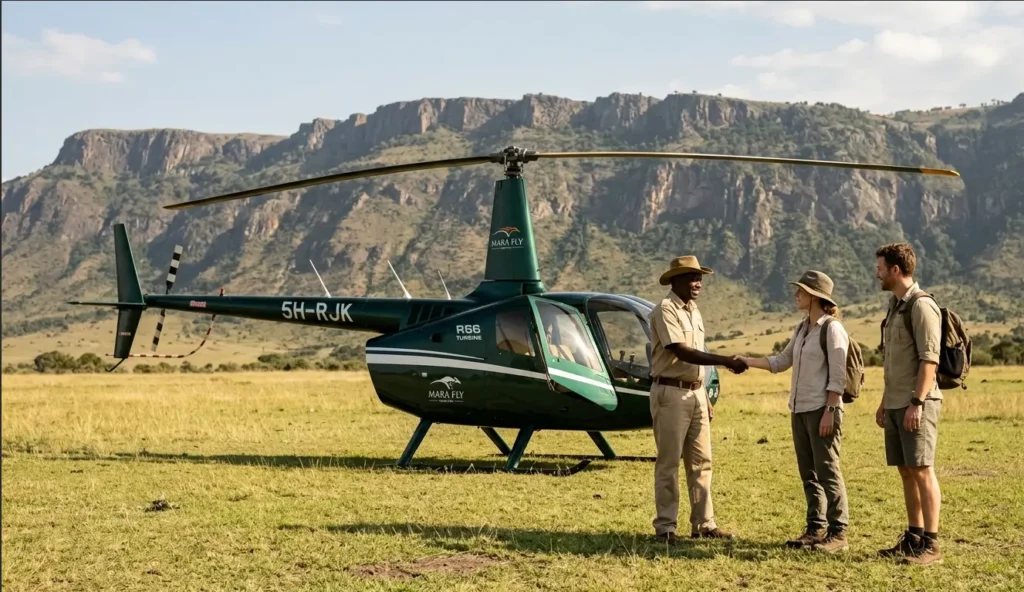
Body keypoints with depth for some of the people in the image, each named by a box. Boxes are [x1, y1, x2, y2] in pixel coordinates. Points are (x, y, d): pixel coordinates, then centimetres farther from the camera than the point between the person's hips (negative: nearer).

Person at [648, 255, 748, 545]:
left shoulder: (695, 312, 14)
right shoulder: (665, 310, -12)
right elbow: (682, 352, -21)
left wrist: (705, 397, 18)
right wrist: (726, 361, -25)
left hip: (695, 393, 8)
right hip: (670, 393, -8)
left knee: (700, 461, 9)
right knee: (668, 462, -3)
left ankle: (703, 524, 15)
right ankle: (665, 527, 2)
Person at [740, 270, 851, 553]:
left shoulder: (832, 329, -9)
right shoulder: (802, 329, 15)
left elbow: (837, 376, -13)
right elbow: (781, 362, 19)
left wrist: (830, 411, -19)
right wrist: (746, 361, 11)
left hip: (821, 410, -8)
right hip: (799, 409, 8)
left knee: (827, 471, -5)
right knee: (808, 473, 10)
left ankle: (838, 533, 0)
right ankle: (816, 529, 17)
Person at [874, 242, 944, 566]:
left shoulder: (922, 306, -11)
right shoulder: (895, 306, 17)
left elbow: (929, 359, -17)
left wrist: (917, 403, -22)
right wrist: (884, 402, 20)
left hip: (917, 405, -9)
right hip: (895, 405, 9)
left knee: (921, 470, -7)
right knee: (905, 472, 11)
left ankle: (931, 543, -3)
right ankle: (913, 536, 18)